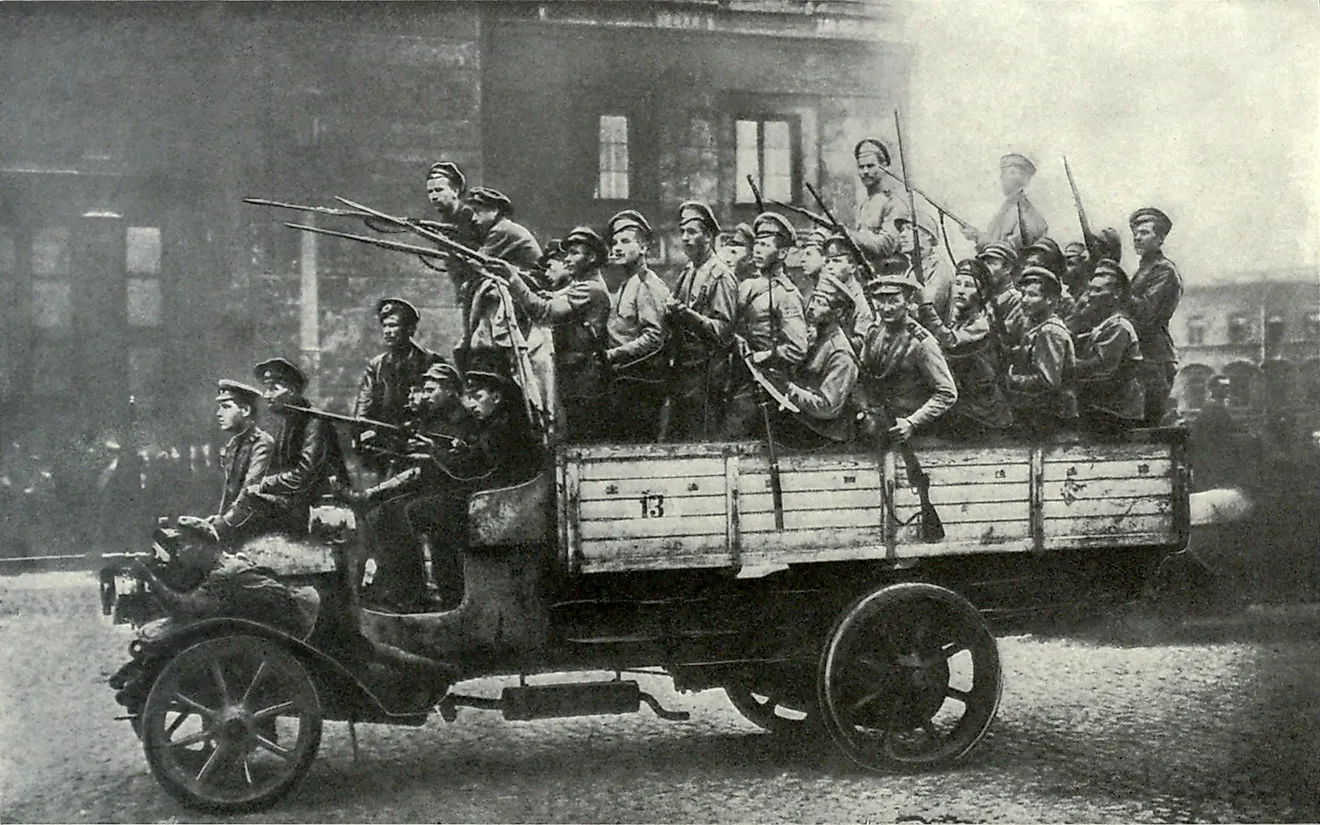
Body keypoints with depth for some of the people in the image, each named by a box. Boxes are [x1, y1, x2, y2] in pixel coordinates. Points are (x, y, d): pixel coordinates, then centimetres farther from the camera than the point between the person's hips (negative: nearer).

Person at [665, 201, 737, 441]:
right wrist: (671, 312, 0)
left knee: (700, 445, -5)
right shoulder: (686, 273, 15)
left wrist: (687, 314, -25)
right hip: (681, 372, 8)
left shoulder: (721, 276, -9)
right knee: (675, 440, 9)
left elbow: (724, 331, -15)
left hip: (706, 377, -8)